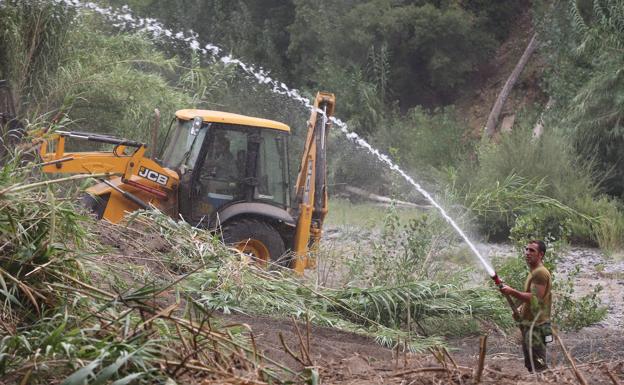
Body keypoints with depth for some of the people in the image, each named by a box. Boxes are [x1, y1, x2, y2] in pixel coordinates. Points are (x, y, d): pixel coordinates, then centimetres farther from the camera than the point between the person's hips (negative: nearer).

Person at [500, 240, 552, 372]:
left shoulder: (540, 272, -14)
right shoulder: (533, 272, 19)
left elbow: (535, 298, -23)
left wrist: (512, 292, -22)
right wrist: (522, 309, 14)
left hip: (536, 326, -11)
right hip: (529, 325, 11)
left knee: (538, 365, -12)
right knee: (530, 365, 14)